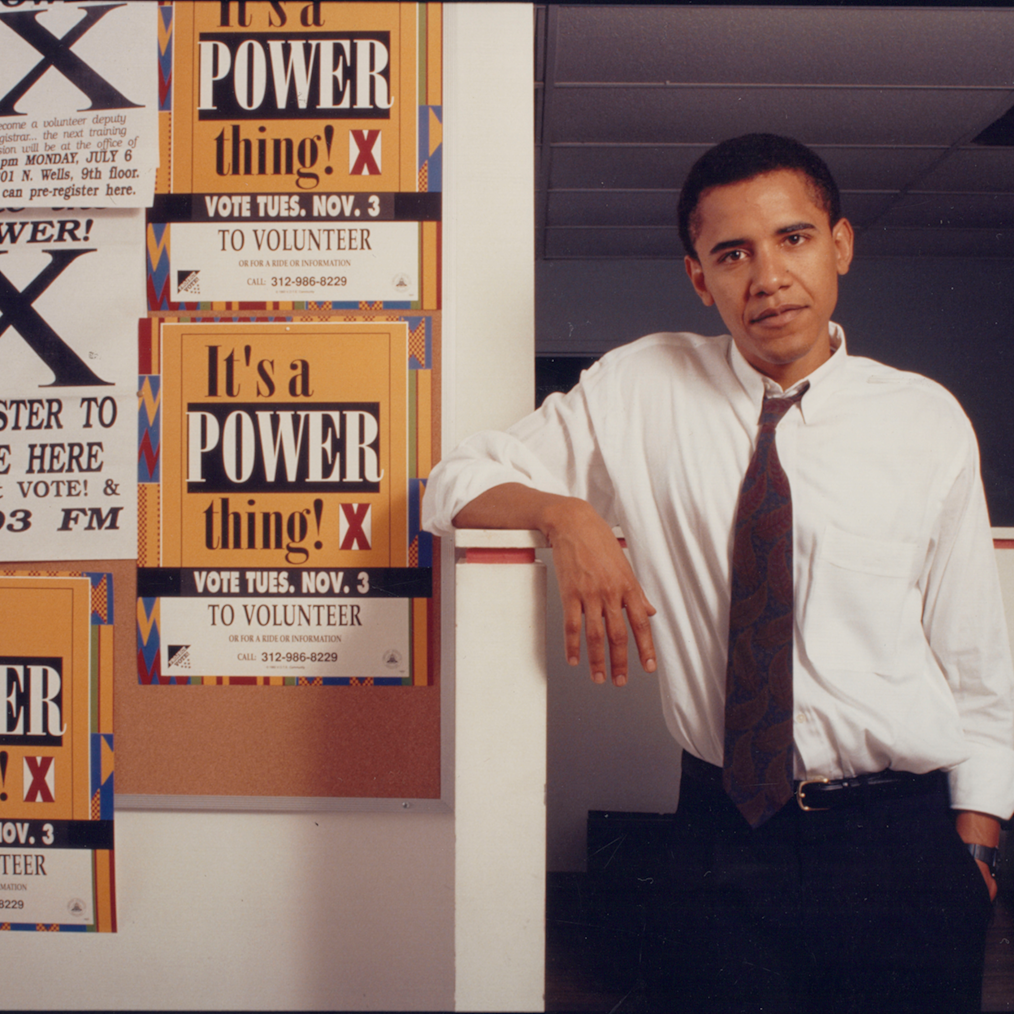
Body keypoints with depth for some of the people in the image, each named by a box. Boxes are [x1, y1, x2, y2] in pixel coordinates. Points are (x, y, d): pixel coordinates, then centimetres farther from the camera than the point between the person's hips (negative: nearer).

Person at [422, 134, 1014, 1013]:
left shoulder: (929, 422, 0)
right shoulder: (642, 388, -1)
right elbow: (455, 485, 1)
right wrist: (567, 514, -18)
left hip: (902, 839, 1)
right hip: (724, 833, 0)